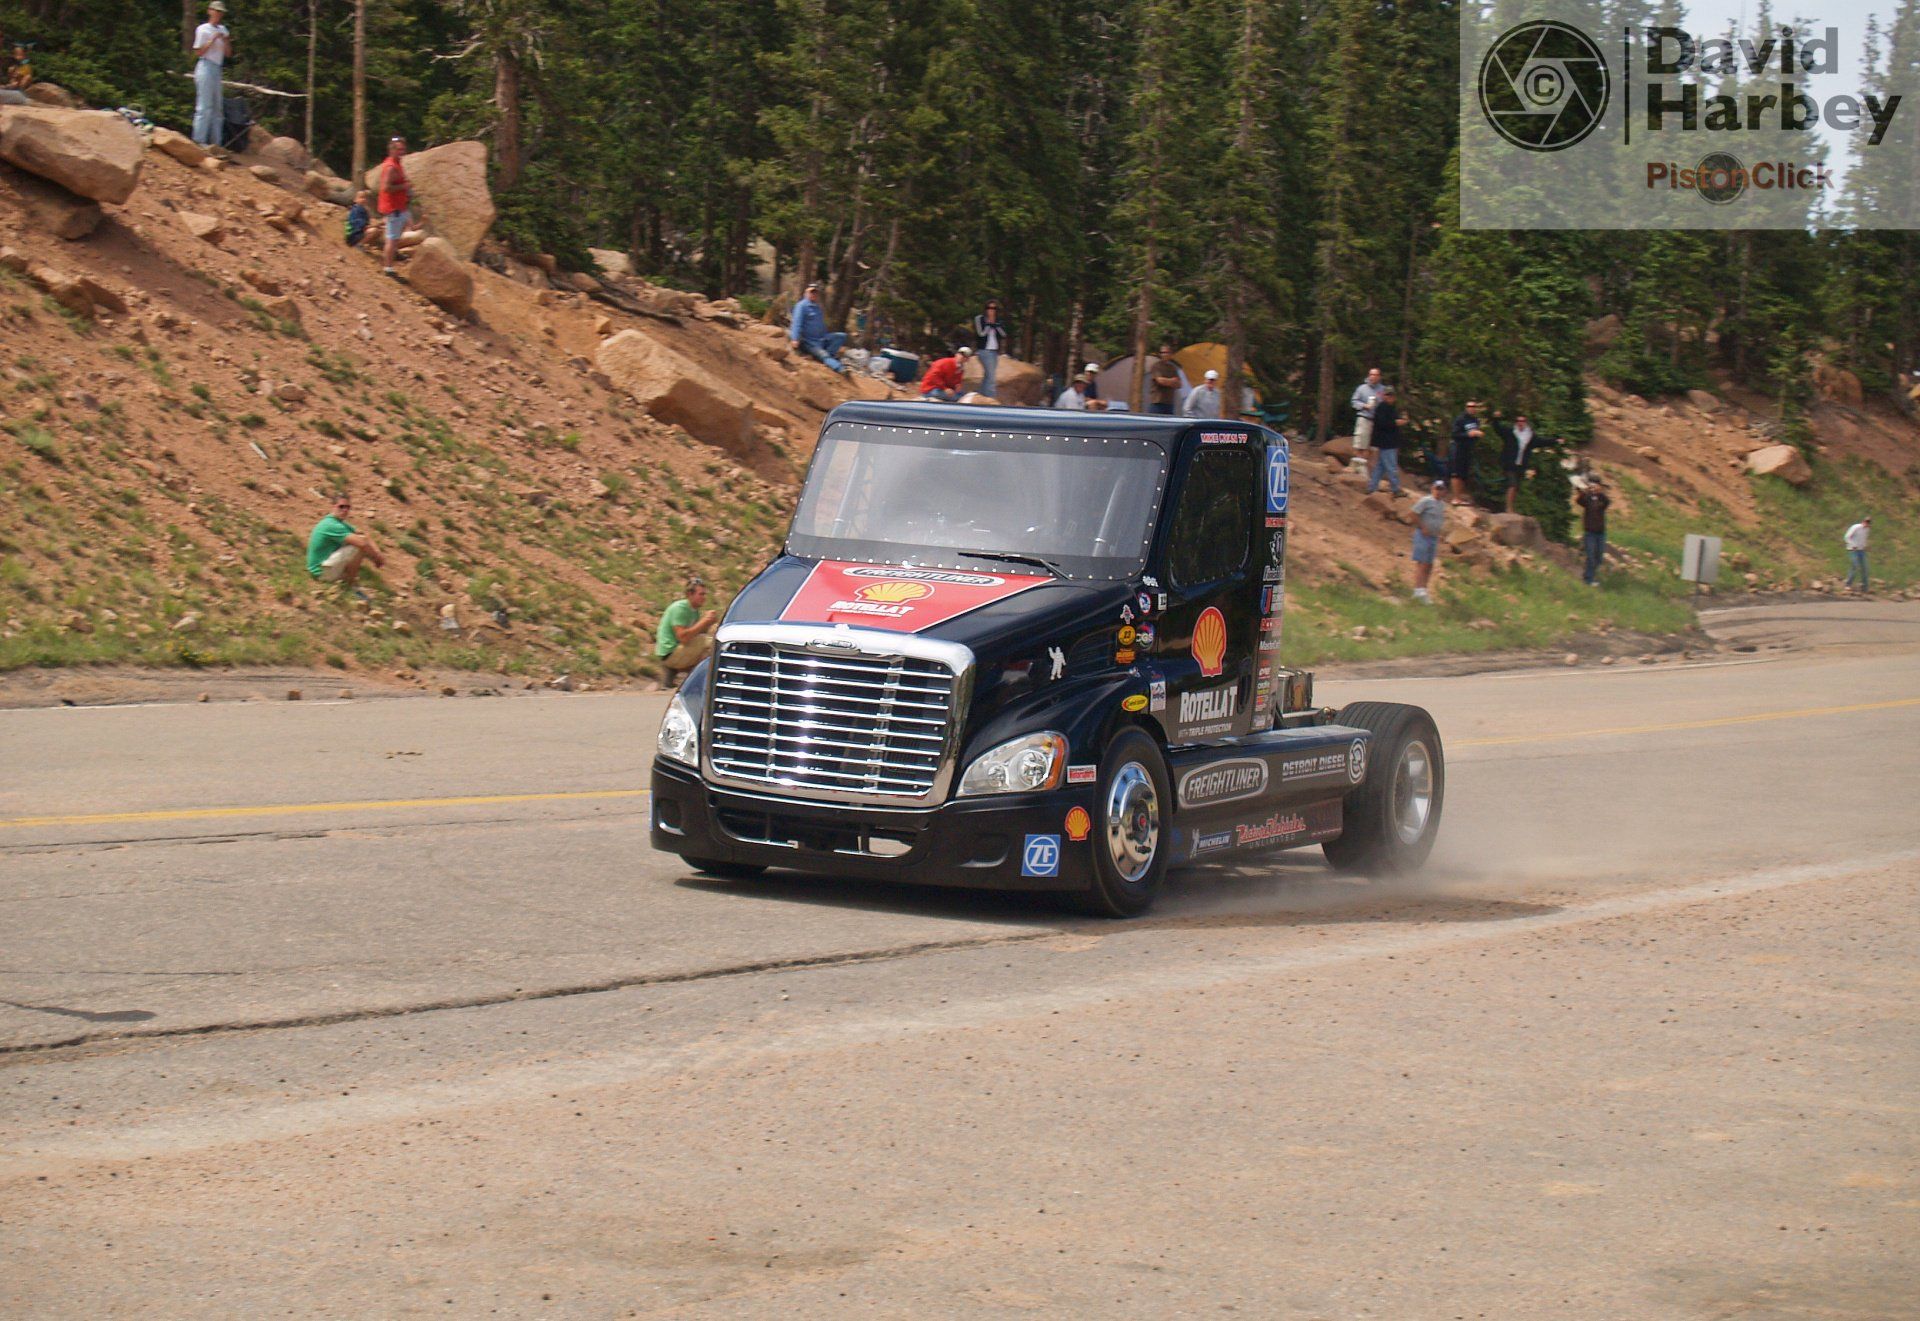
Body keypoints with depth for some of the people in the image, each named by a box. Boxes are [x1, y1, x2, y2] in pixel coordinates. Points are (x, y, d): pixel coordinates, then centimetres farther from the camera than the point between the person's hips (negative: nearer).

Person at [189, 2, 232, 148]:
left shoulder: (222, 30, 15)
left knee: (218, 107, 6)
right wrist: (213, 40, -15)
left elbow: (228, 54, 14)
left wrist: (226, 41, -4)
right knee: (204, 106, -10)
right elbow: (198, 52, -9)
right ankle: (199, 140, -10)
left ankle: (215, 142, 9)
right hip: (205, 68, -7)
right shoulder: (203, 30, -3)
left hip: (217, 70, 7)